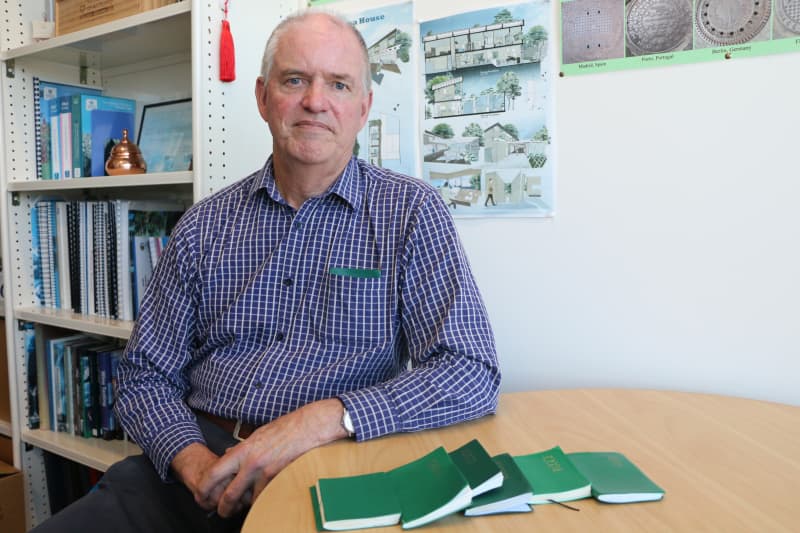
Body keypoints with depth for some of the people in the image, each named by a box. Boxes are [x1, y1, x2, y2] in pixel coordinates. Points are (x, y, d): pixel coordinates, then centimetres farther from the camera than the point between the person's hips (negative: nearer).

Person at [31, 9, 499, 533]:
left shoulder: (412, 212, -4)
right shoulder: (204, 226, 6)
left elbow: (472, 373, -11)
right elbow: (146, 375, 9)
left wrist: (322, 420, -22)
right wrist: (191, 460, -11)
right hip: (201, 464, 2)